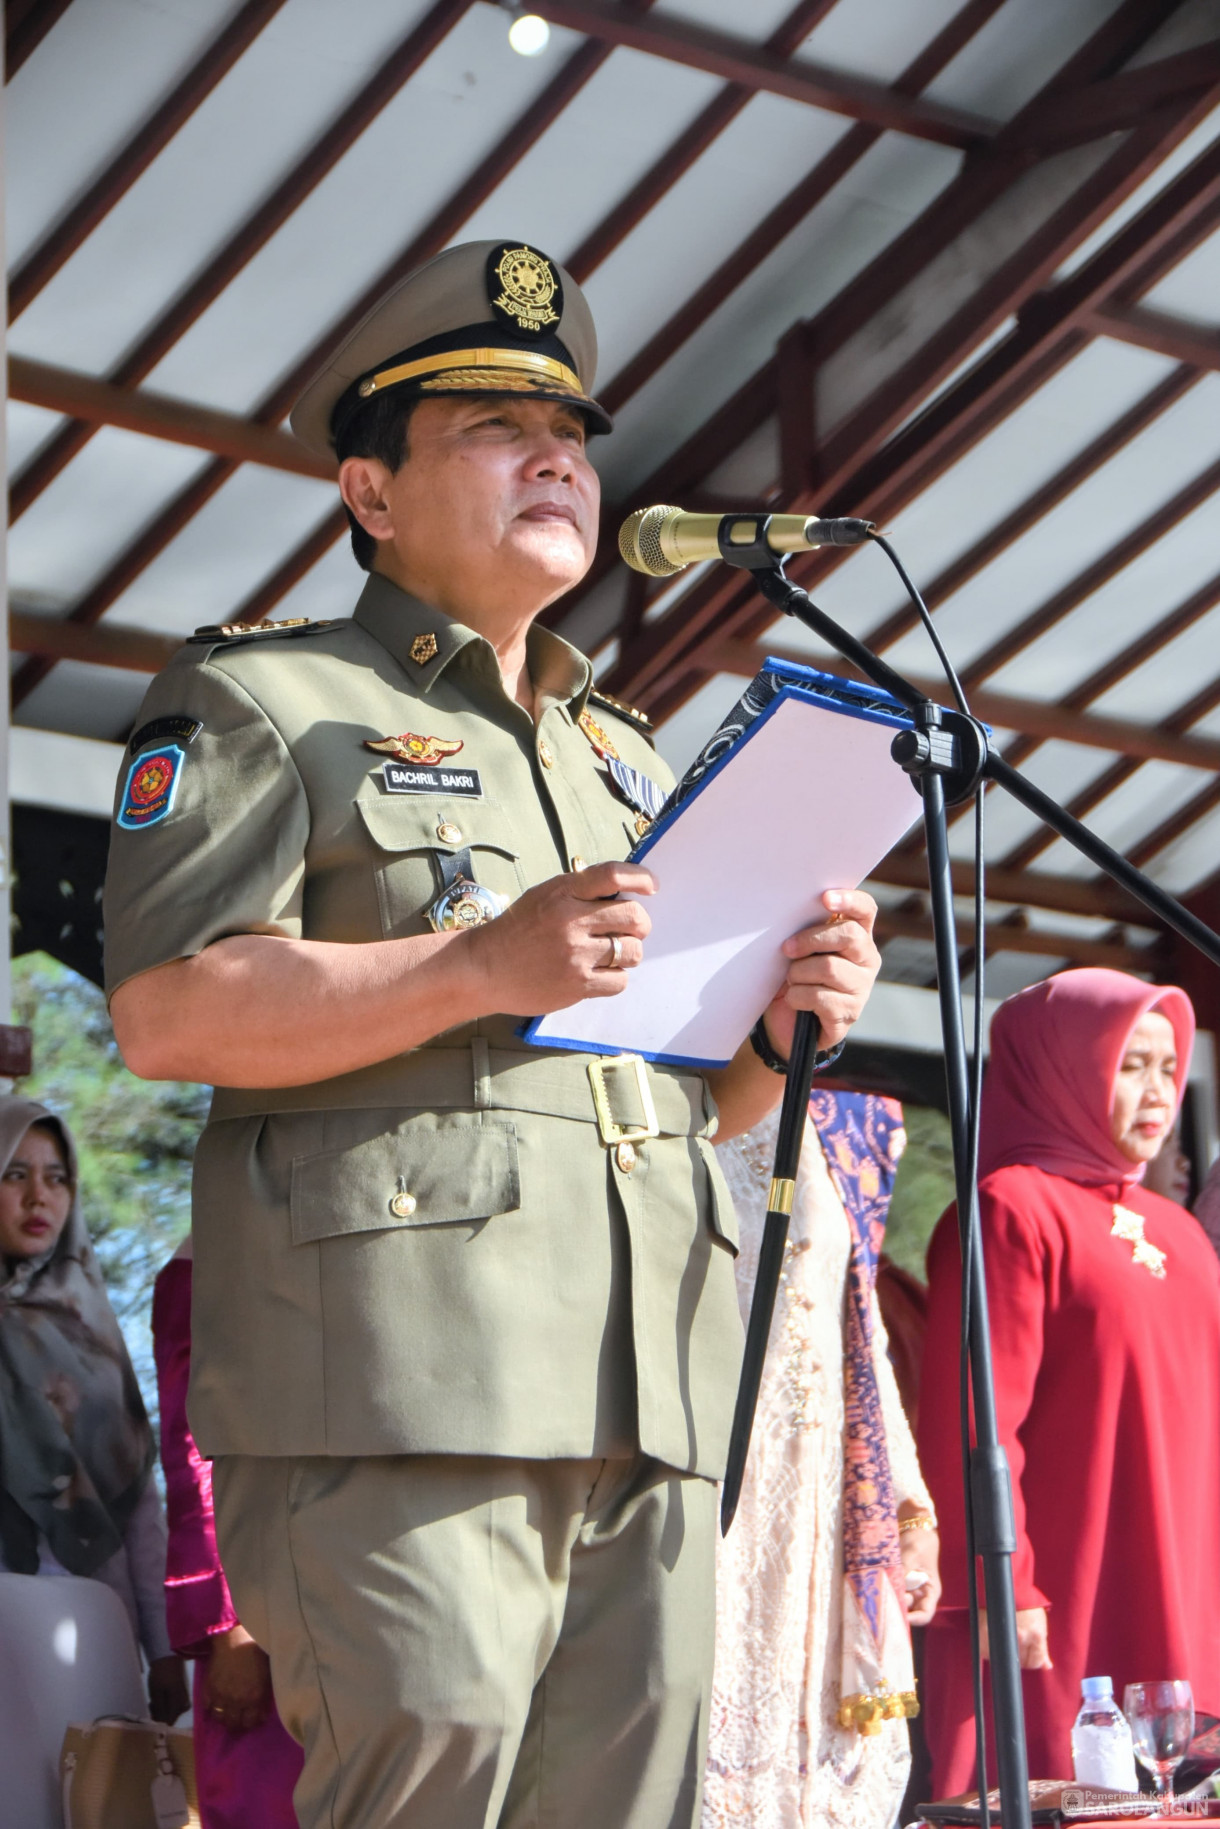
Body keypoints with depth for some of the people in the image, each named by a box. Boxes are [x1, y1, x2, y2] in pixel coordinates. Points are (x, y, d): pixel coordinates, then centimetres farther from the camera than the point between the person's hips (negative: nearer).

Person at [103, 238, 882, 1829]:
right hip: (398, 1387, -6)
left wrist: (781, 1033, 8)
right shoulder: (264, 700, 7)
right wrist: (484, 968, -15)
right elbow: (166, 1012, -7)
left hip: (649, 1397, 7)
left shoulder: (628, 761, 28)